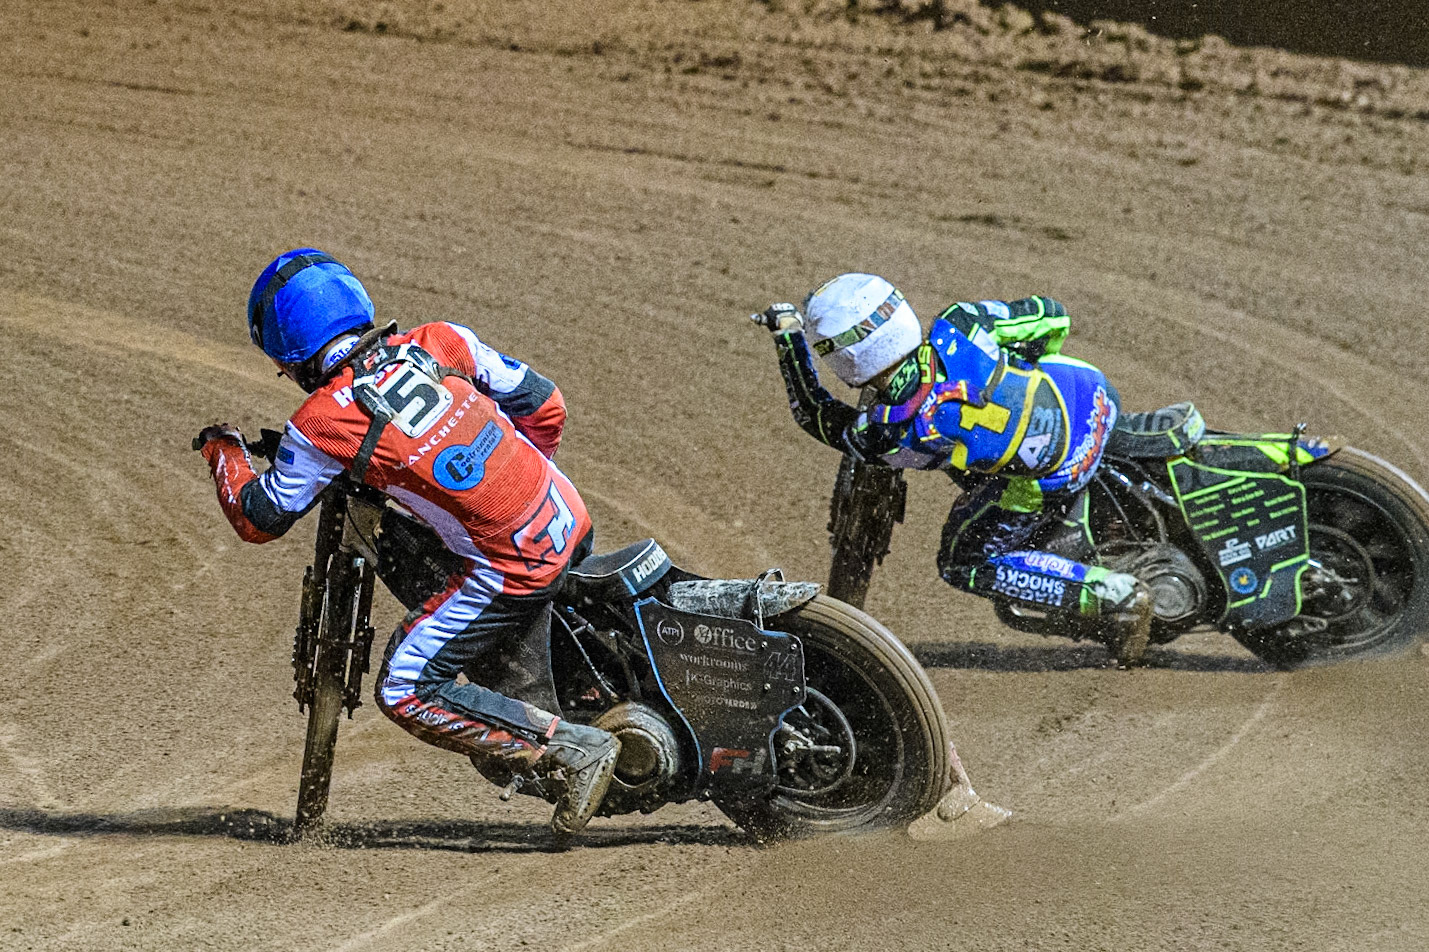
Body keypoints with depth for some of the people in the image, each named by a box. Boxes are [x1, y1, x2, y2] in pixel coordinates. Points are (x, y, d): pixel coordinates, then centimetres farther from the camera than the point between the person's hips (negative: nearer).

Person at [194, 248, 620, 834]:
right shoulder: (441, 343, 1)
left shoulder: (319, 425, -11)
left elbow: (259, 520, 3)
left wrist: (223, 451, 22)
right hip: (572, 521, 7)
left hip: (514, 569, -7)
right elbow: (543, 405, 11)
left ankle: (572, 749, -1)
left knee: (405, 692, 3)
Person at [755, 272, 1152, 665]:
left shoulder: (890, 437, -24)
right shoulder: (956, 329, -17)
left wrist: (790, 339, 5)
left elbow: (815, 415, -2)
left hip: (1053, 481, -5)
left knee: (963, 564, 16)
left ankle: (1114, 596, 4)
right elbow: (1051, 314, -1)